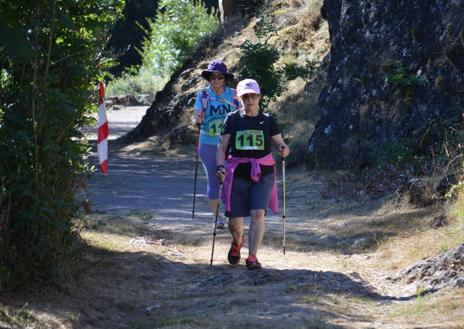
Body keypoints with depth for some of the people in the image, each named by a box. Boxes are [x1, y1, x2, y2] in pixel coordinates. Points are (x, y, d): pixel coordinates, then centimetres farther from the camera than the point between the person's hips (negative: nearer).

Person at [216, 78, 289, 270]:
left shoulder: (268, 120, 5)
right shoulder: (232, 120, 4)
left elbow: (279, 143, 6)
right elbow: (222, 146, 3)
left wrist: (283, 149, -18)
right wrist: (220, 166, -13)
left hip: (263, 175, 0)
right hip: (238, 174, 1)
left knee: (258, 214, -17)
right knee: (234, 220, 3)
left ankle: (252, 257, -12)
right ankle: (237, 242, 38)